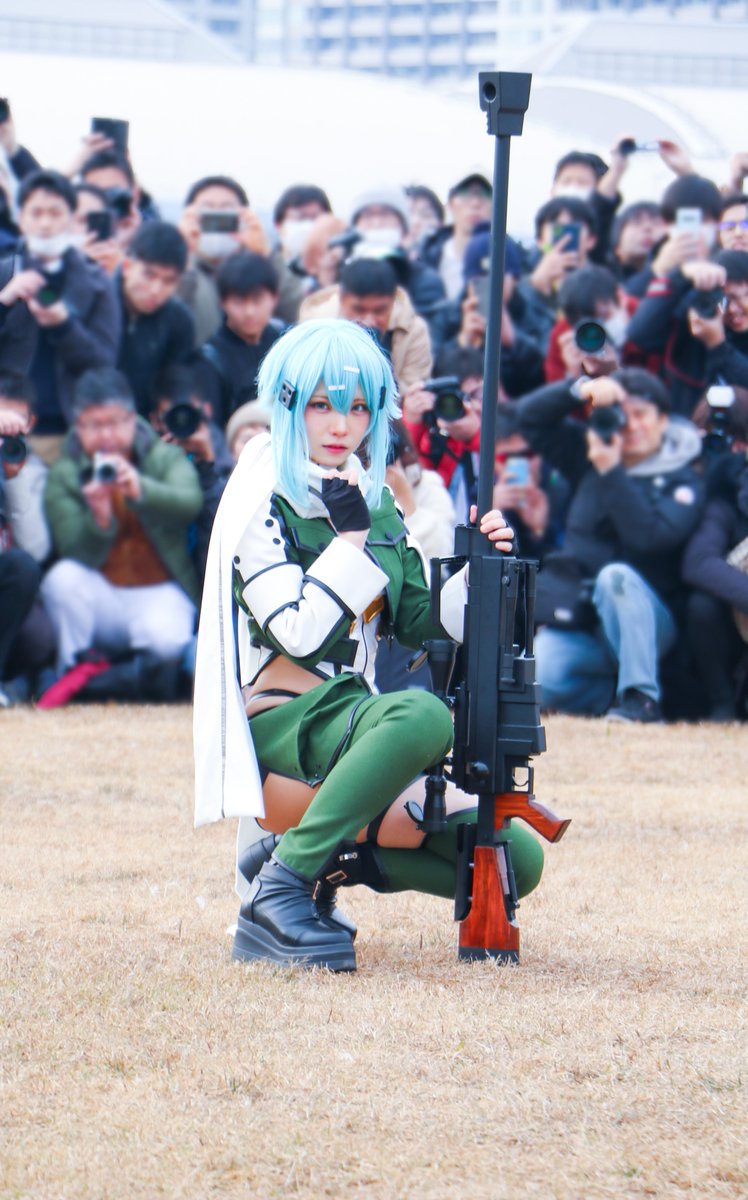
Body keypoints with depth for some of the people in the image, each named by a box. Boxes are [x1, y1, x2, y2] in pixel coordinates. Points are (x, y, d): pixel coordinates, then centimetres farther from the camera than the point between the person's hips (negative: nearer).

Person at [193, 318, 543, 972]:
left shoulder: (376, 500, 15)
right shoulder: (262, 505, -6)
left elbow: (419, 621, 15)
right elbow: (299, 632, -18)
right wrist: (350, 538, -15)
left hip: (352, 715, 7)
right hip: (279, 728, -7)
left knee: (517, 861, -6)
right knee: (421, 716, -39)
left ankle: (327, 857, 4)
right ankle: (282, 887, -32)